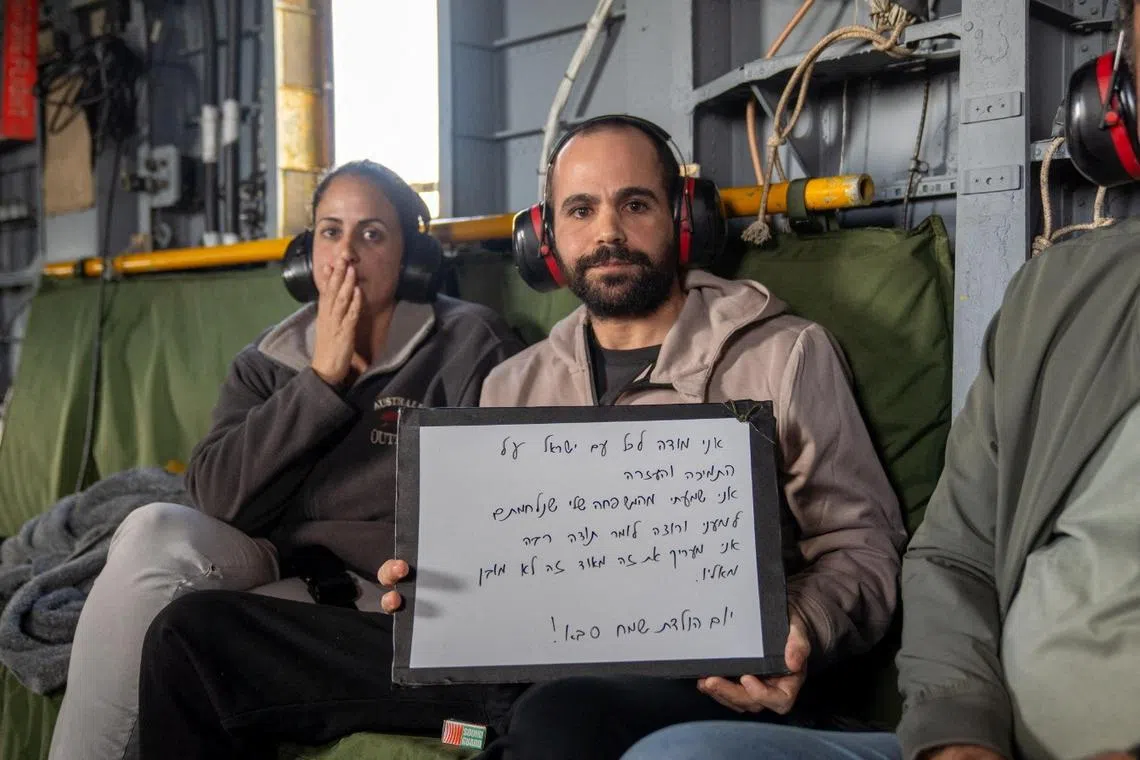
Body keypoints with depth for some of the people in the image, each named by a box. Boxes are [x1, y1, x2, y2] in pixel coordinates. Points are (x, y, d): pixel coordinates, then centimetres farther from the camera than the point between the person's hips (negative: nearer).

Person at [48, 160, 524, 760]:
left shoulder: (466, 344, -1)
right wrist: (321, 379, -7)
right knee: (156, 533, -25)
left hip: (381, 596, -4)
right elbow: (216, 495, -4)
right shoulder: (267, 362, 13)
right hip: (268, 573, 4)